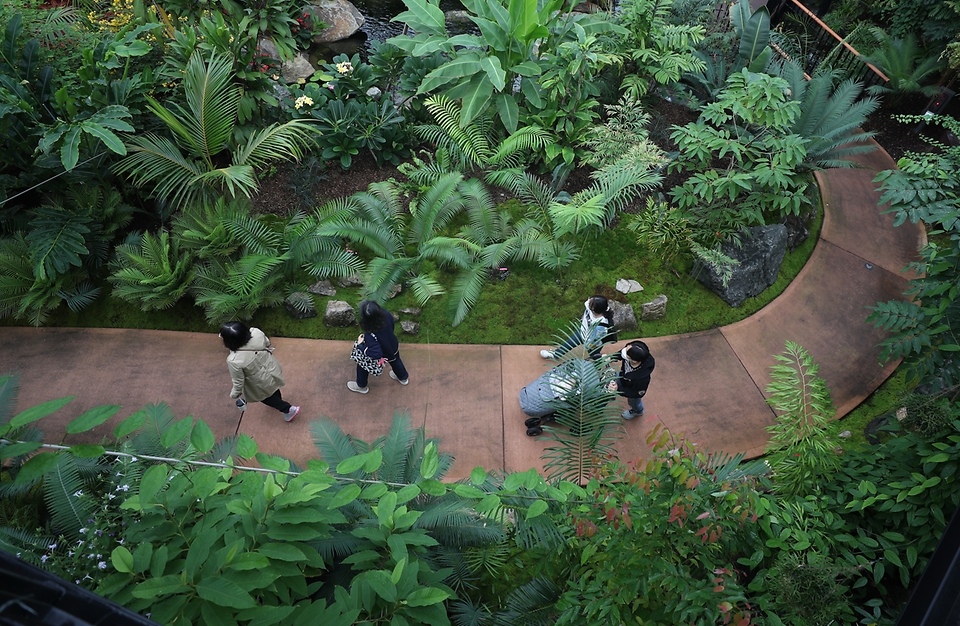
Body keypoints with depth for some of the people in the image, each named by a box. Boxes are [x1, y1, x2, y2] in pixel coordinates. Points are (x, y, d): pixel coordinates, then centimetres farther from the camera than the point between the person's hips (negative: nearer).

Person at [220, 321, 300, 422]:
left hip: (262, 384, -5)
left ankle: (288, 409, 38)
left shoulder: (234, 361, -39)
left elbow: (238, 382, -21)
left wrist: (234, 394, -1)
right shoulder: (256, 332, -29)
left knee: (264, 397, 29)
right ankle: (279, 400, 66)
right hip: (272, 369, 5)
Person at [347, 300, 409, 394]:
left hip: (384, 355, -4)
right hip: (393, 347, 5)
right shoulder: (386, 314, -31)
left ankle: (361, 386, 51)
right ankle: (403, 378, 65)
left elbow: (376, 354, -39)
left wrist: (361, 344, -28)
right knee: (395, 361, 38)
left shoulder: (371, 335, -46)